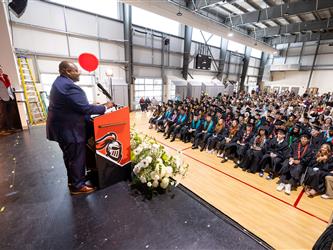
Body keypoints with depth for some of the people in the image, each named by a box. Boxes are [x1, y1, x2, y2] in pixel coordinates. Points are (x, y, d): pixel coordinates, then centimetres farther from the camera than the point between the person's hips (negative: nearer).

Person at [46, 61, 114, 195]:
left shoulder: (59, 82, 12)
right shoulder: (69, 86, -24)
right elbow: (85, 108, -26)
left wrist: (93, 105, 12)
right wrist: (104, 107, -14)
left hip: (61, 127, 11)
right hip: (70, 129, -11)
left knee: (69, 156, 23)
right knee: (77, 158, 4)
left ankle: (72, 180, 40)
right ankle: (77, 186, 21)